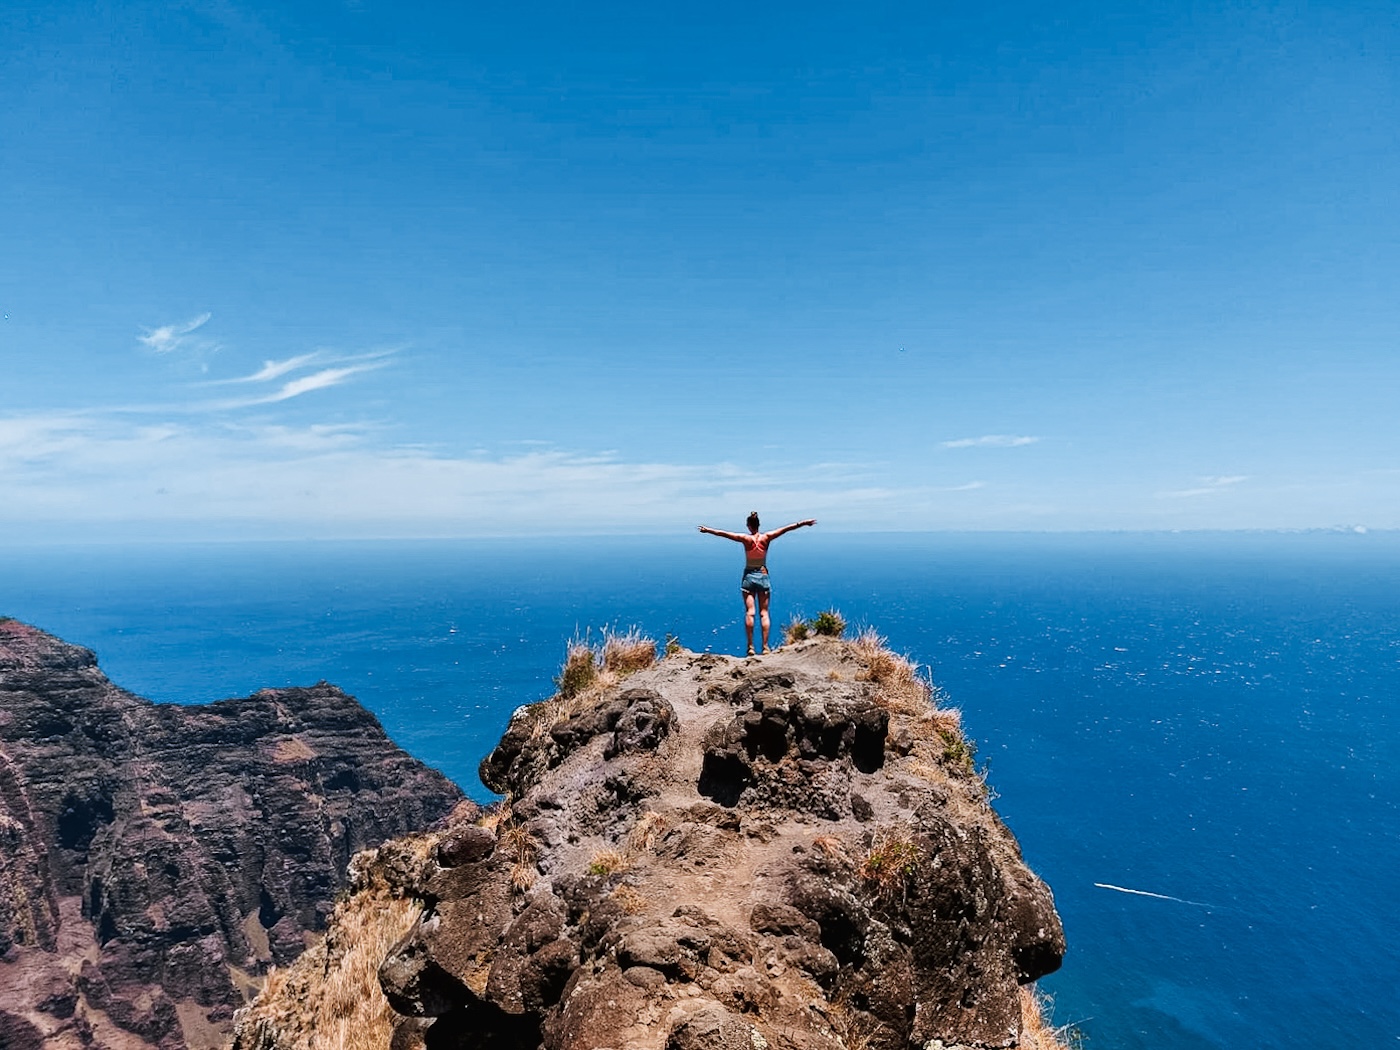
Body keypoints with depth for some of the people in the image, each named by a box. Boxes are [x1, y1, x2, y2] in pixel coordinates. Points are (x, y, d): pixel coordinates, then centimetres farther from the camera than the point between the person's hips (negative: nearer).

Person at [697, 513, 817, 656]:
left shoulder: (745, 538, -9)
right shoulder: (766, 537, -6)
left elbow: (723, 533, -11)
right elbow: (786, 528, 0)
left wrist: (707, 529, -4)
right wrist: (803, 523, 6)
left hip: (749, 576, -1)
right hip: (763, 576, 1)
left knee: (749, 612, -1)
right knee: (764, 613, 4)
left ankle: (750, 647, -3)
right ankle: (765, 647, 1)